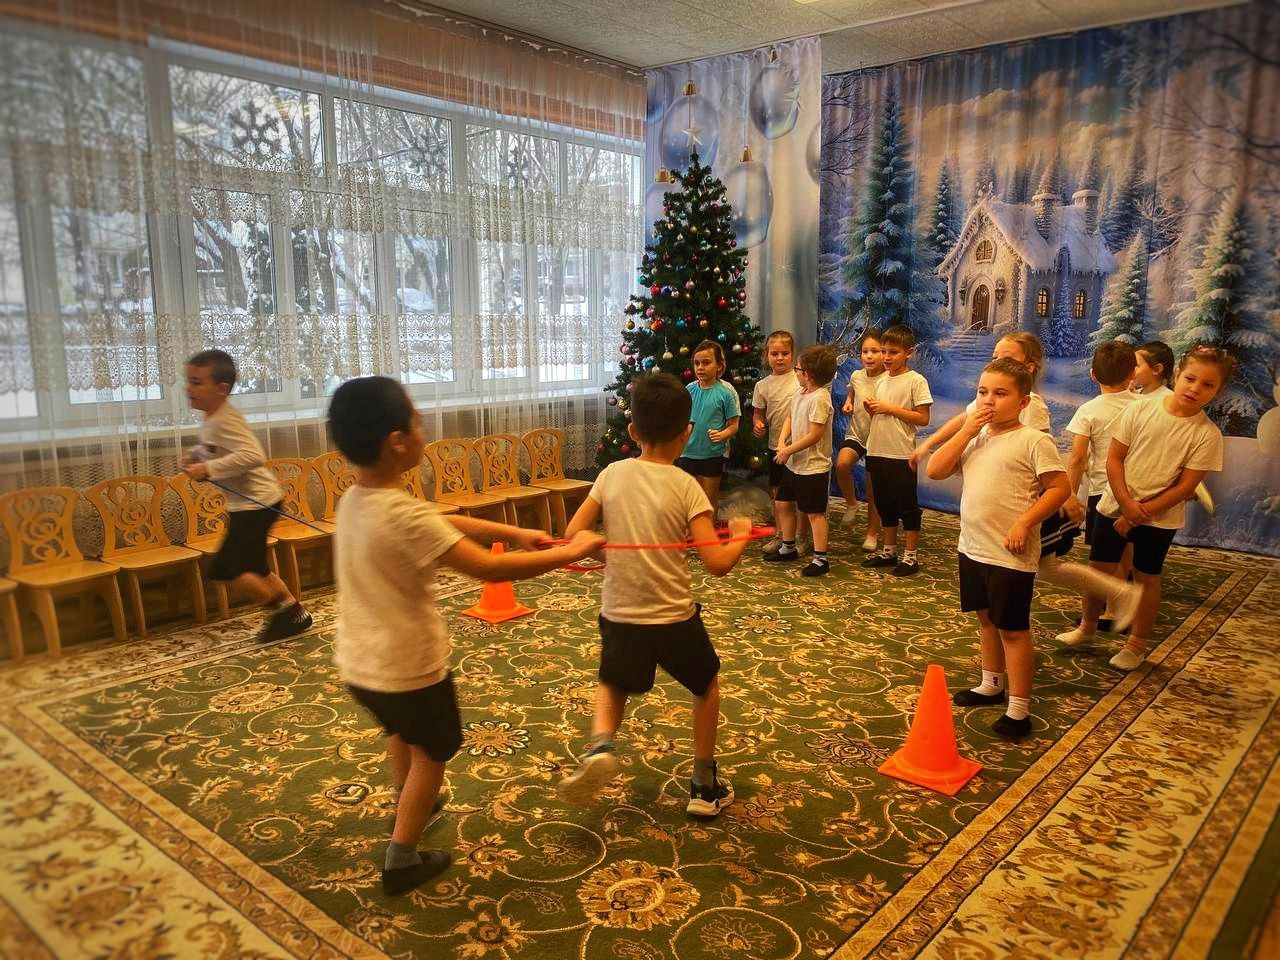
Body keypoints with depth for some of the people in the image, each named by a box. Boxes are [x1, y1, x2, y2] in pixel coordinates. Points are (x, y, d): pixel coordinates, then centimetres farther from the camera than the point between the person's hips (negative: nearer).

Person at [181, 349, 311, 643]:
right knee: (253, 568, 17)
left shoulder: (223, 420, -22)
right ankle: (294, 612, 26)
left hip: (255, 502, -10)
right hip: (245, 502, 10)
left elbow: (253, 455, -36)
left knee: (226, 569, -8)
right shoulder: (211, 419, 8)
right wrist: (195, 454, 9)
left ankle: (281, 610, 6)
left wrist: (208, 469, -31)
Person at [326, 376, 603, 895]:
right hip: (408, 666, -8)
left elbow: (444, 522, 7)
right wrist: (571, 552, -19)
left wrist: (514, 532, 6)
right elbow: (489, 568, -29)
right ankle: (402, 860, 29)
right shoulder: (404, 515, -30)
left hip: (358, 663, 8)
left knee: (400, 730, 34)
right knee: (432, 751, 19)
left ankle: (409, 802, 59)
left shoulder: (353, 501, -2)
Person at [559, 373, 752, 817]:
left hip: (618, 614, 2)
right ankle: (704, 785, 30)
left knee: (613, 685, 29)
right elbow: (718, 564, -16)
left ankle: (600, 745, 0)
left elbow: (573, 536, -3)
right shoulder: (685, 486, -12)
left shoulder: (612, 474, -3)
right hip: (673, 617, -2)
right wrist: (742, 534, 3)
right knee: (707, 685, 26)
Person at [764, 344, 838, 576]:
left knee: (815, 513, -1)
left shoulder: (819, 398, -22)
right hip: (793, 464, 10)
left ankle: (821, 559, 8)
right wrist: (782, 443, -4)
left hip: (813, 467, -9)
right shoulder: (800, 394, 5)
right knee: (782, 504, 17)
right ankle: (788, 548, 32)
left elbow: (814, 435, -24)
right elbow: (790, 418, 13)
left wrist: (788, 451, -15)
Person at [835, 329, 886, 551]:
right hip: (855, 433, 3)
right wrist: (847, 403, 3)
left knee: (873, 490, 6)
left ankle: (872, 533, 26)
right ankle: (850, 503, -1)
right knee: (842, 464, -28)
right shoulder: (856, 376, -3)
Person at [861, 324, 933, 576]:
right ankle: (889, 551, 27)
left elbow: (923, 418, -13)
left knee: (908, 505, 3)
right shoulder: (881, 381, 11)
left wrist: (891, 408, -16)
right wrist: (871, 409, -3)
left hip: (901, 454, -7)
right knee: (885, 505, 15)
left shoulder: (916, 381, -8)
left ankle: (911, 556, 13)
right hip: (877, 452, 7)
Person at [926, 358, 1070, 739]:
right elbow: (935, 471, -2)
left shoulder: (1034, 441, -12)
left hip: (1010, 553, -7)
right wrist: (966, 431, -8)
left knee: (1013, 628, 1)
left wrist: (1024, 523, -21)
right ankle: (991, 685, 37)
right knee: (986, 618, 20)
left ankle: (1019, 708, 10)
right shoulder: (974, 436, 7)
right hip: (972, 547, 7)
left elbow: (1059, 488, -13)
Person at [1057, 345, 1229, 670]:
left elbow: (1185, 486, -12)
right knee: (1099, 568, 11)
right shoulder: (1140, 409, -9)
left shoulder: (1207, 434, -12)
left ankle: (1137, 644, 26)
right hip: (1115, 505, 2)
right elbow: (1114, 458, -6)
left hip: (1159, 518, -2)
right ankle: (1087, 627, 33)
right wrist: (1127, 503, -14)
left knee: (1146, 578, 9)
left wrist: (1140, 514, -15)